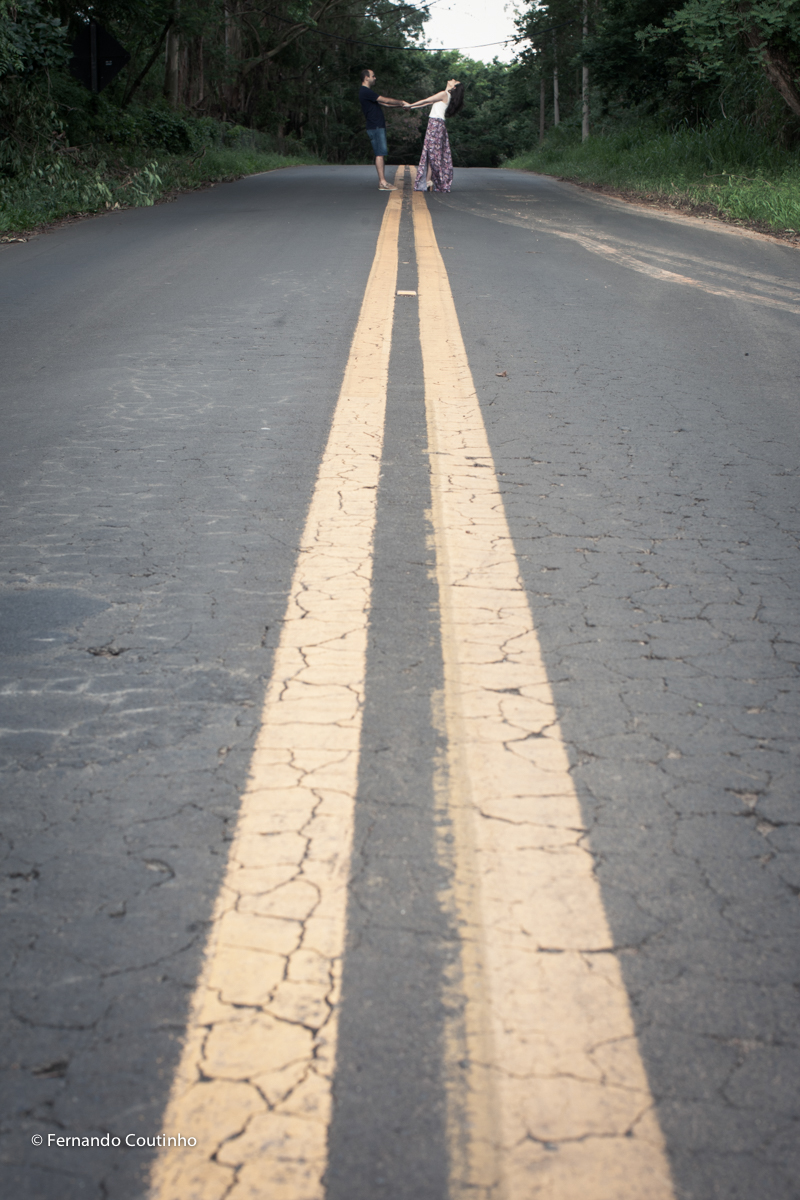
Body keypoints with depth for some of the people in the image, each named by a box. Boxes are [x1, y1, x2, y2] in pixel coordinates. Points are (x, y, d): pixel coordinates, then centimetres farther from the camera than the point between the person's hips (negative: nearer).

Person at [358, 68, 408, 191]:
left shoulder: (366, 92, 21)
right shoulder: (365, 91, -12)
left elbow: (384, 103, 22)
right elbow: (385, 100, -13)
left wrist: (401, 105, 14)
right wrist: (401, 103, -2)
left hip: (378, 127, 10)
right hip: (375, 127, -10)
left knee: (381, 154, 8)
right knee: (380, 154, -12)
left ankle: (382, 181, 8)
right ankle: (382, 183, -15)